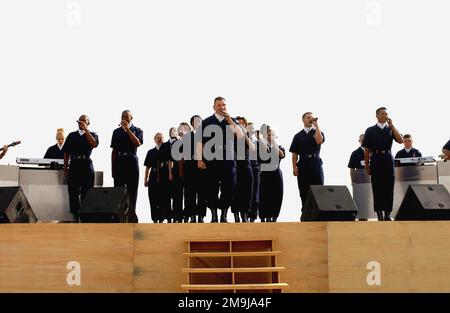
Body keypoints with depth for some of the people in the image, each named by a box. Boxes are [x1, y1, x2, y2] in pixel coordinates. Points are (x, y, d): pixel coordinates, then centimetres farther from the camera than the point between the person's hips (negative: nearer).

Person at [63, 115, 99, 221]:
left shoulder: (92, 135, 10)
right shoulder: (71, 135, 16)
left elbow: (94, 144, -14)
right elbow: (66, 152, 15)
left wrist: (85, 129, -11)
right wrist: (65, 167, 6)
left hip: (86, 165, -2)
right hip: (74, 165, 2)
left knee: (86, 193, -3)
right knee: (73, 192, 0)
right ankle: (75, 215, 4)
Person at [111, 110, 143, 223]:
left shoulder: (137, 130, 7)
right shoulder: (117, 131, 14)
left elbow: (138, 143, -14)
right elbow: (114, 151, 13)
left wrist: (127, 129, -14)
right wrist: (112, 167, 7)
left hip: (132, 162, -2)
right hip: (119, 162, 2)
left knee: (132, 191, -1)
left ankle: (131, 215, 3)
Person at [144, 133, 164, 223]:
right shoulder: (151, 152, 12)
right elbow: (147, 167, 12)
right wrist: (145, 180, 8)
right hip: (153, 177, 2)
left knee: (162, 199, -1)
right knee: (153, 199, 2)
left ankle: (161, 219, 5)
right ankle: (155, 220, 8)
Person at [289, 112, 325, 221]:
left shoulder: (318, 132, 11)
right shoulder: (298, 136, 12)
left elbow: (319, 141, -14)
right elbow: (294, 153, 8)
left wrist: (316, 125, -10)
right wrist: (294, 168, -2)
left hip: (316, 164, -1)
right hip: (303, 165, 1)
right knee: (304, 191, 3)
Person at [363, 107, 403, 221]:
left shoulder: (390, 129, 13)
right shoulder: (370, 130, 7)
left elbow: (400, 140, -4)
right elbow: (367, 150, 6)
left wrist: (392, 126, -5)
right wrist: (367, 166, 1)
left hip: (388, 160, 2)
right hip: (376, 160, -2)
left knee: (389, 187, -1)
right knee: (377, 187, -1)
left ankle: (387, 213, 3)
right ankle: (379, 213, 4)